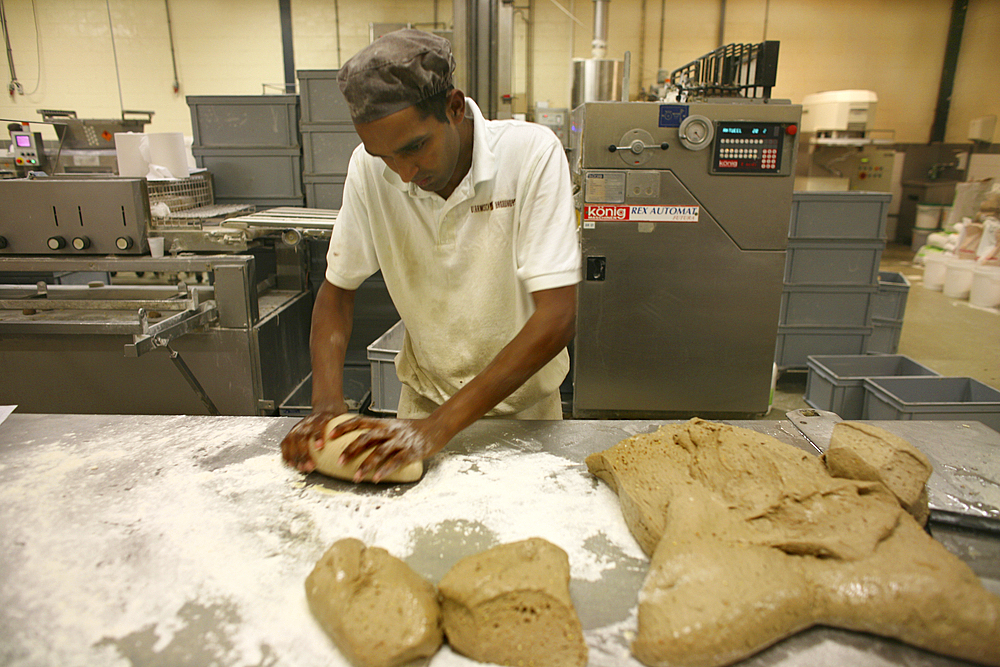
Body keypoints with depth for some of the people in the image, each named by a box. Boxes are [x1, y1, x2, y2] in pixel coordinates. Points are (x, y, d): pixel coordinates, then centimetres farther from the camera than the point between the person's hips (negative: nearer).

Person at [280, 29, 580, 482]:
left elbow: (557, 318, -29)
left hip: (520, 397, -1)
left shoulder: (532, 153, -25)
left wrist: (442, 424, -34)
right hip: (425, 391, 2)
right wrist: (327, 401, -20)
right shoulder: (369, 168, -15)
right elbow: (337, 289, -4)